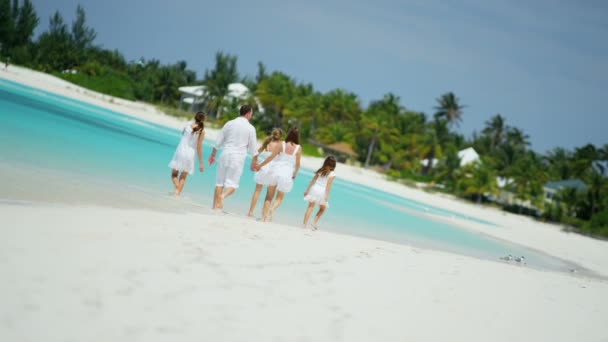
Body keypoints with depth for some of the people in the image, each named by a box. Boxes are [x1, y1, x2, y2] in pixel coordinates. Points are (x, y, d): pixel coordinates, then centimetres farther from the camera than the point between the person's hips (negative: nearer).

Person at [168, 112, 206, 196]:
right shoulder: (201, 131, -7)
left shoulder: (188, 124, -2)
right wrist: (201, 163, -3)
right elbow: (199, 147, -8)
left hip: (180, 151, 0)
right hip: (190, 154, 0)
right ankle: (177, 193, 4)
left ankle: (176, 188, -14)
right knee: (183, 177, 13)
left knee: (174, 174, 11)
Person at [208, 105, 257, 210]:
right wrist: (254, 162, 14)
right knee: (232, 184, 3)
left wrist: (213, 154, 18)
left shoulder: (229, 123, 4)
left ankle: (215, 206, 7)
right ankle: (223, 196, -26)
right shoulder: (250, 128, -2)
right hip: (238, 158, -2)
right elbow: (253, 148, 1)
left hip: (225, 155, 2)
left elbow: (218, 142, 6)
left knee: (219, 182, 10)